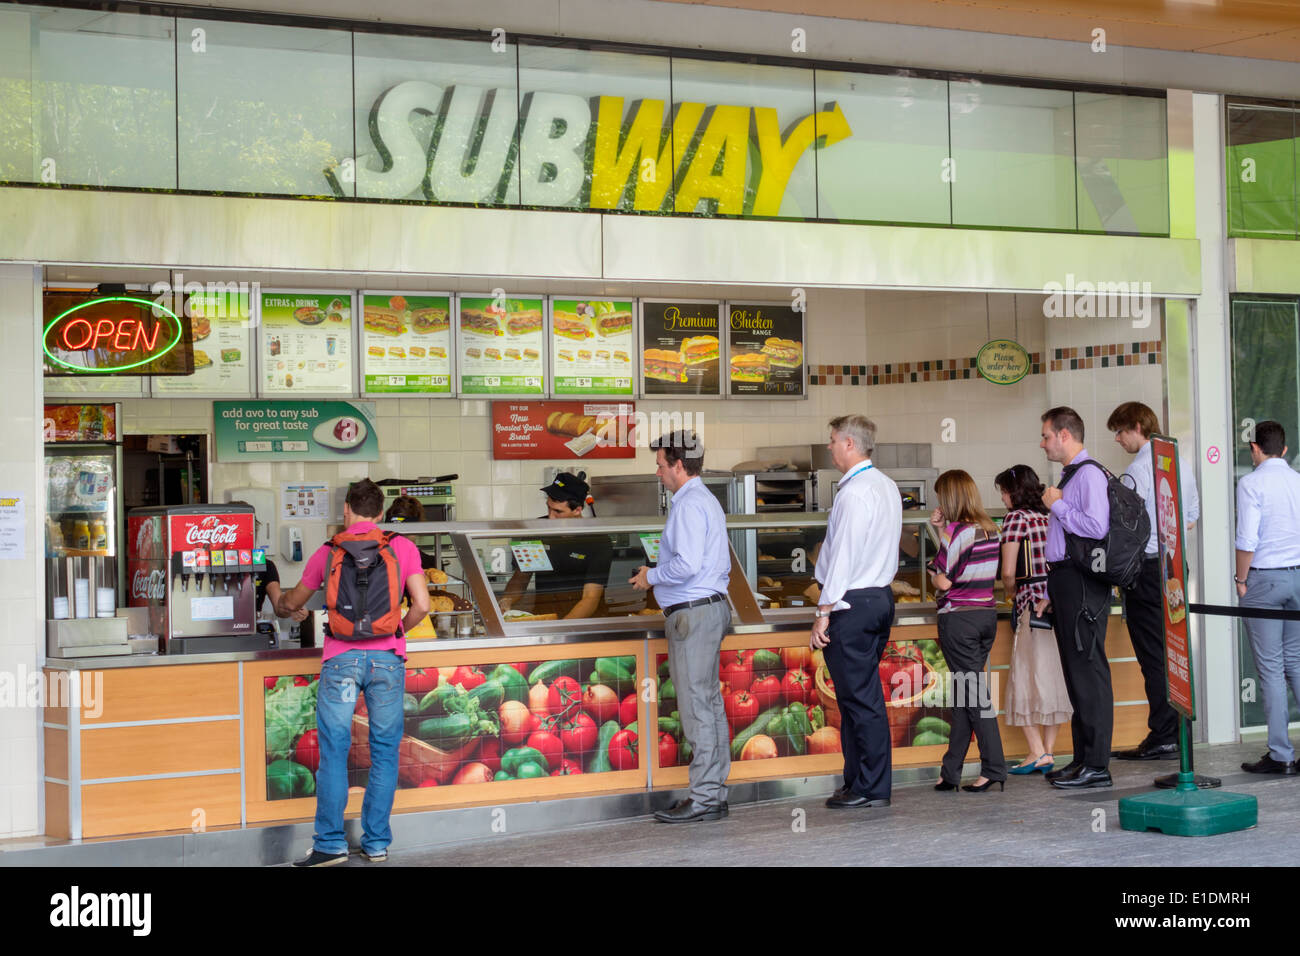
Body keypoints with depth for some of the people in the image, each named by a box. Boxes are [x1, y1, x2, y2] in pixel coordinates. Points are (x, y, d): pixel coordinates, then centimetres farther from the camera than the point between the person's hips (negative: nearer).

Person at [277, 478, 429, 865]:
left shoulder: (329, 551, 7)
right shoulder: (402, 547, 6)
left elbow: (292, 603, 20)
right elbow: (421, 605, 0)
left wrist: (279, 605, 44)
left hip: (341, 658, 0)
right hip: (387, 658, 1)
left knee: (334, 751, 4)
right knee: (384, 752, 8)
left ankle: (330, 843, 3)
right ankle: (377, 843, 11)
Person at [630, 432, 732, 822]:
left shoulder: (689, 504, -14)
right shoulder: (708, 501, 19)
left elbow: (686, 564, -26)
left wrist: (651, 576, -9)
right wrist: (659, 577, 18)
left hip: (693, 614, -11)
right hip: (711, 606, 11)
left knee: (697, 707, -8)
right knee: (710, 704, 11)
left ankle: (703, 798, -5)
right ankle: (714, 794, 15)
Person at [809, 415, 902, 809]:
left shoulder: (854, 492, -16)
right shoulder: (887, 486, 13)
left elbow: (843, 557, -19)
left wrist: (824, 613, -16)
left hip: (852, 603, -9)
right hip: (881, 596, 10)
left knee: (860, 699, -4)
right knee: (864, 698, 13)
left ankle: (871, 789, 0)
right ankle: (861, 782, 17)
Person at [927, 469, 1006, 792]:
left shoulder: (960, 531, -15)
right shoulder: (989, 529, 9)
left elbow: (943, 581, -16)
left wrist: (933, 576, 5)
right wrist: (943, 530, 11)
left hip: (959, 618, -8)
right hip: (986, 614, 8)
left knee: (973, 693, -4)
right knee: (964, 693, 12)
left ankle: (994, 767, -5)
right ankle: (951, 771, 16)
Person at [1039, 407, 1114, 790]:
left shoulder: (1089, 474, -11)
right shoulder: (1069, 475, 18)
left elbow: (1096, 527, -25)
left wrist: (1057, 506, -12)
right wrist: (1051, 590, 20)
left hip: (1082, 582, -10)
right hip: (1065, 579, 10)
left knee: (1088, 670, -7)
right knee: (1075, 671, 12)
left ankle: (1096, 765, -5)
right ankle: (1082, 758, 19)